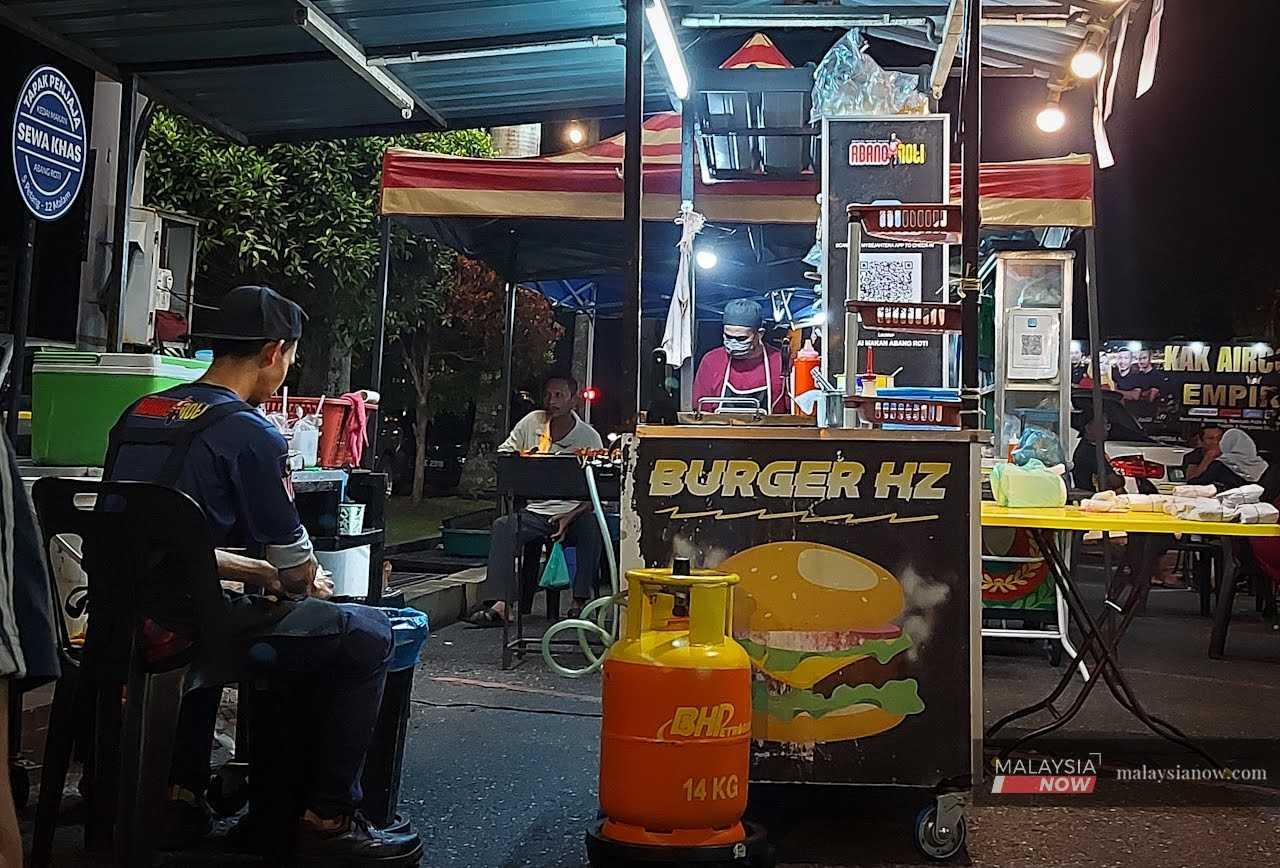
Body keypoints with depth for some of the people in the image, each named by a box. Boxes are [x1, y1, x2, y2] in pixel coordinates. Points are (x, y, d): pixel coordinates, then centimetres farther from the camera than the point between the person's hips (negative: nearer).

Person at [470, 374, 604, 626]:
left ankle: (580, 602, -29)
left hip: (573, 513, -2)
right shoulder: (532, 422, 7)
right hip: (534, 511, 3)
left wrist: (570, 516, -20)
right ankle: (498, 605, -36)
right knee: (502, 527, -26)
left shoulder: (589, 437, -2)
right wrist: (522, 459, -10)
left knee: (592, 528, -35)